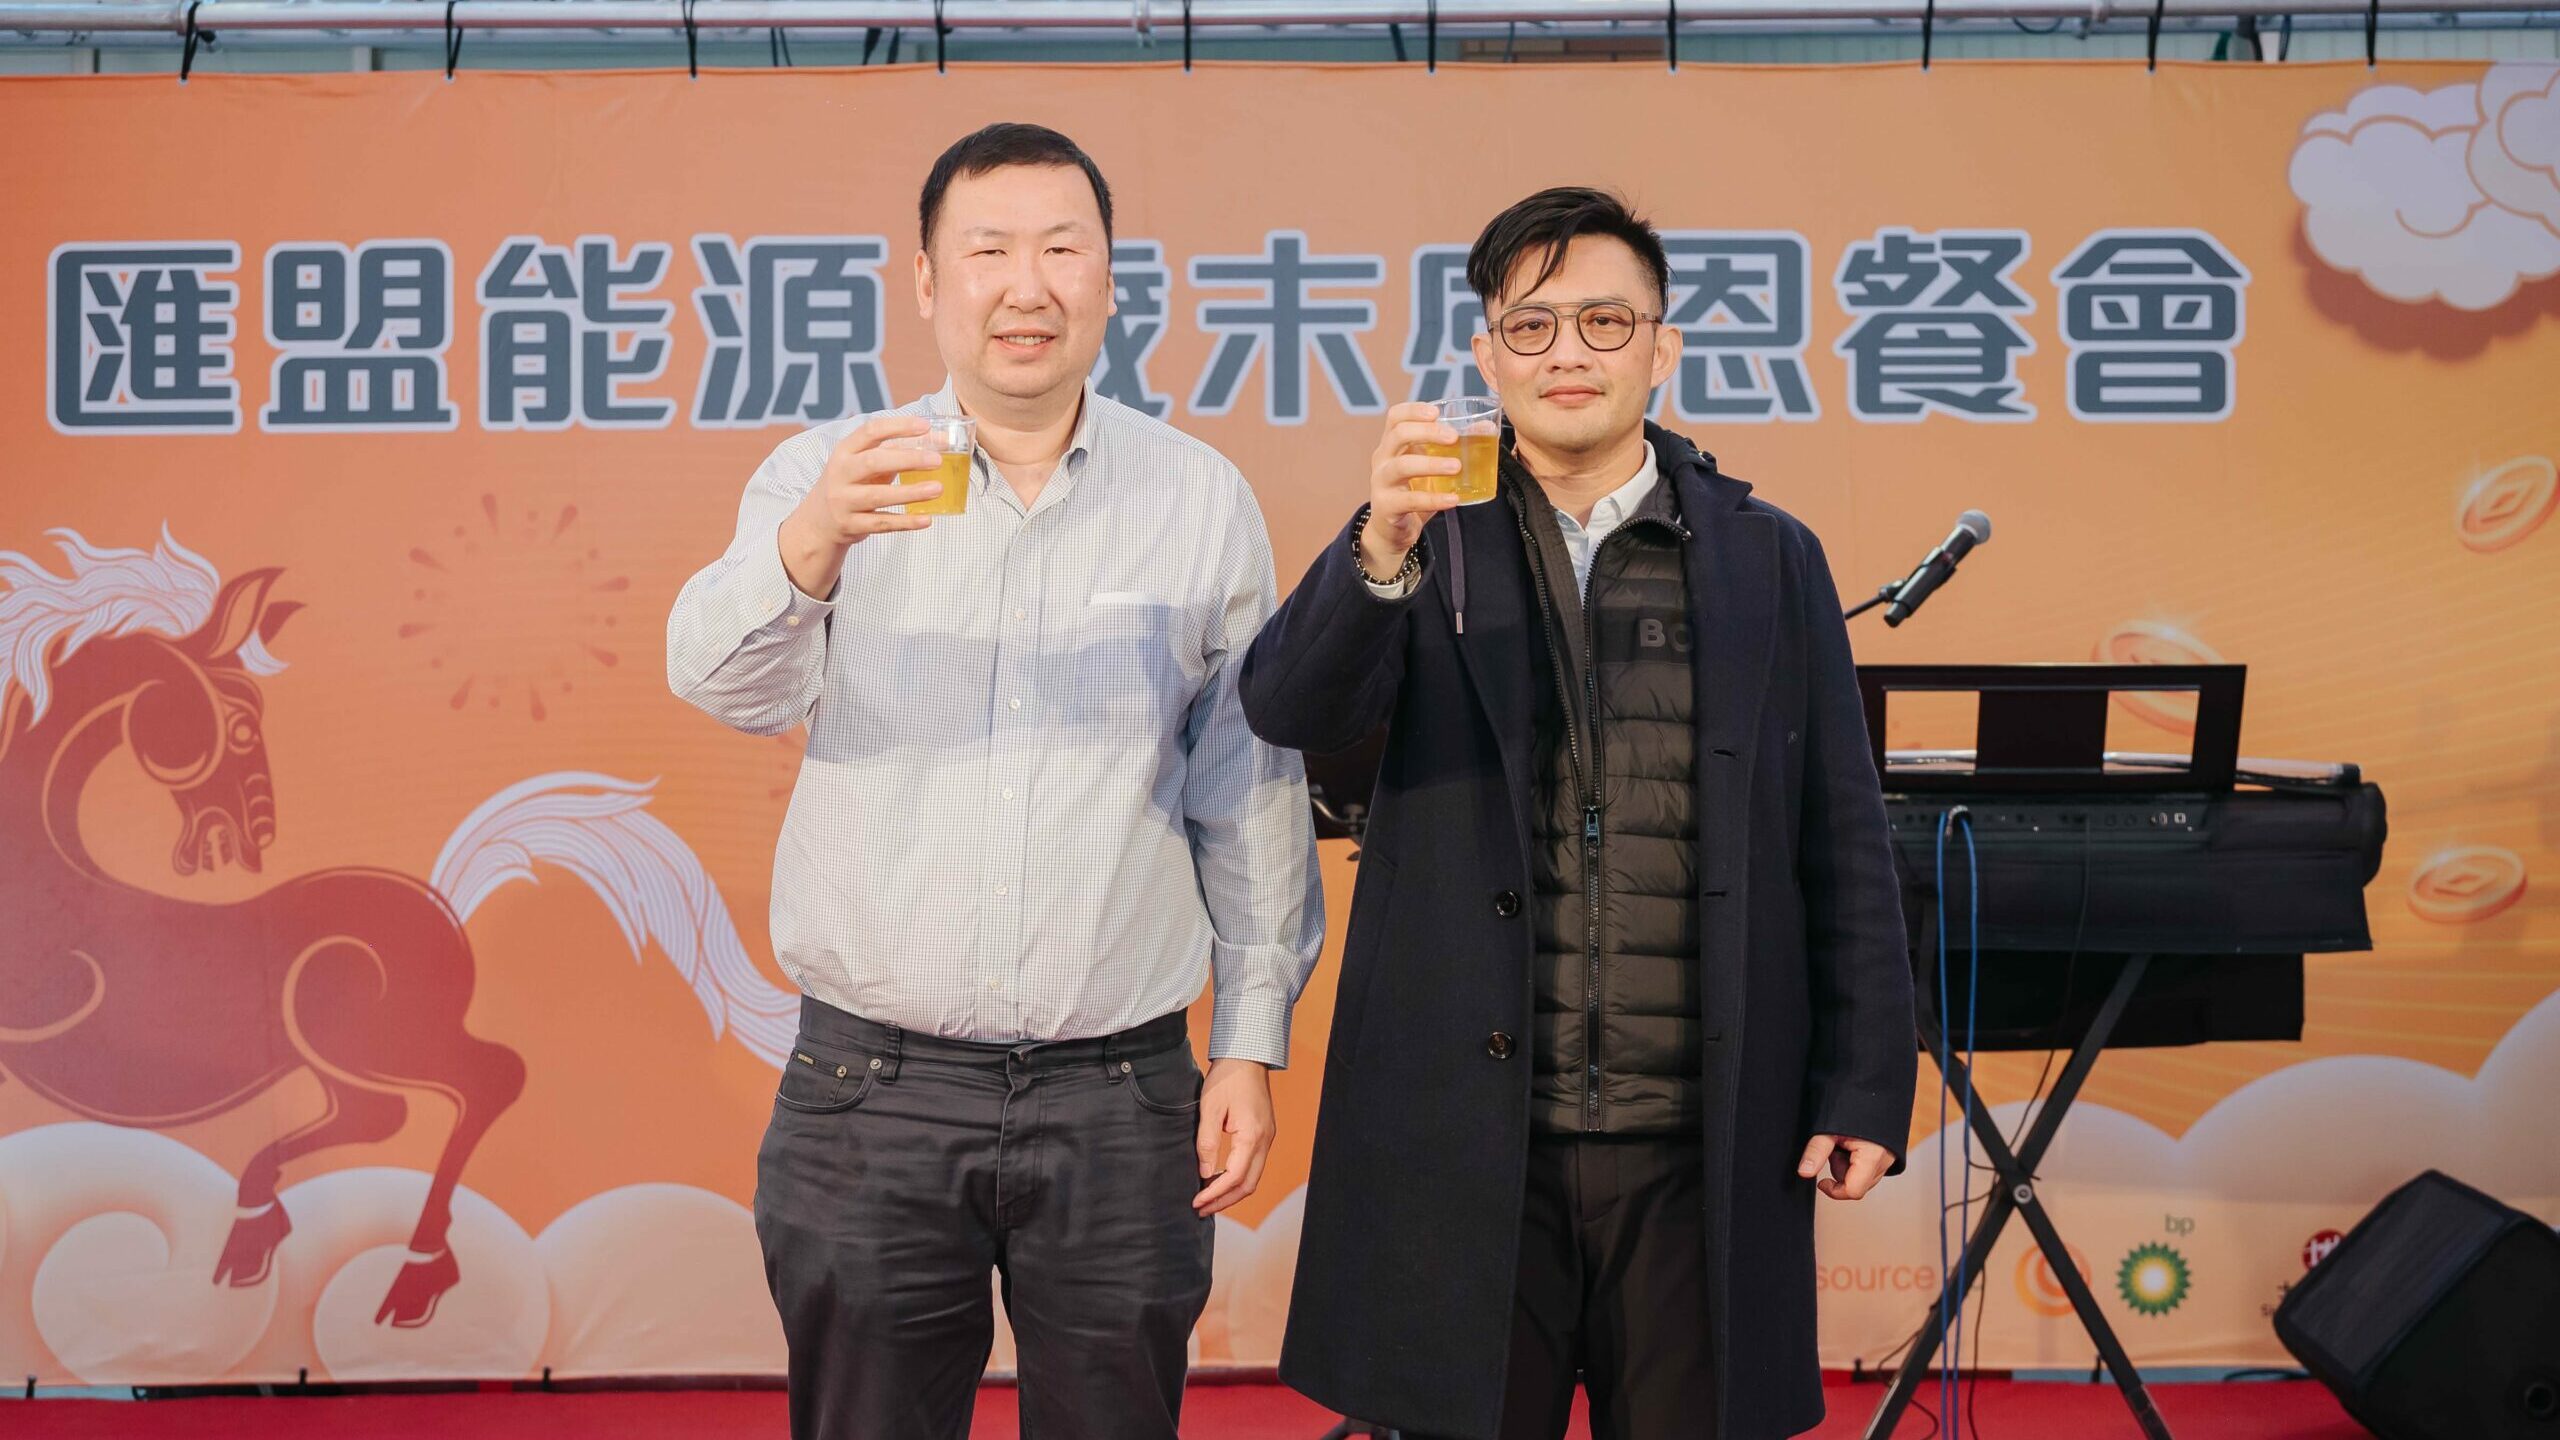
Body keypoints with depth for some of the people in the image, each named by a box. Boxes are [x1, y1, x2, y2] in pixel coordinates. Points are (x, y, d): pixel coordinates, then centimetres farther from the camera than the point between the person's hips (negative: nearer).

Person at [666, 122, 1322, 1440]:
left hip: (1120, 1097, 1)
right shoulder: (828, 476, 1)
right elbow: (727, 680, -17)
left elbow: (1250, 792, 7)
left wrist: (1252, 1040, 4)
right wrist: (811, 545, -37)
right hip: (873, 1087, 0)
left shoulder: (1202, 500, 4)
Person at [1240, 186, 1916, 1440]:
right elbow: (1288, 711, -13)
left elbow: (1843, 846, 6)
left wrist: (1864, 1088, 2)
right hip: (1466, 1135, -1)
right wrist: (1381, 550, -30)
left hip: (1701, 1147, 1)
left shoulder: (1772, 560, 7)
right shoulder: (1431, 544, 4)